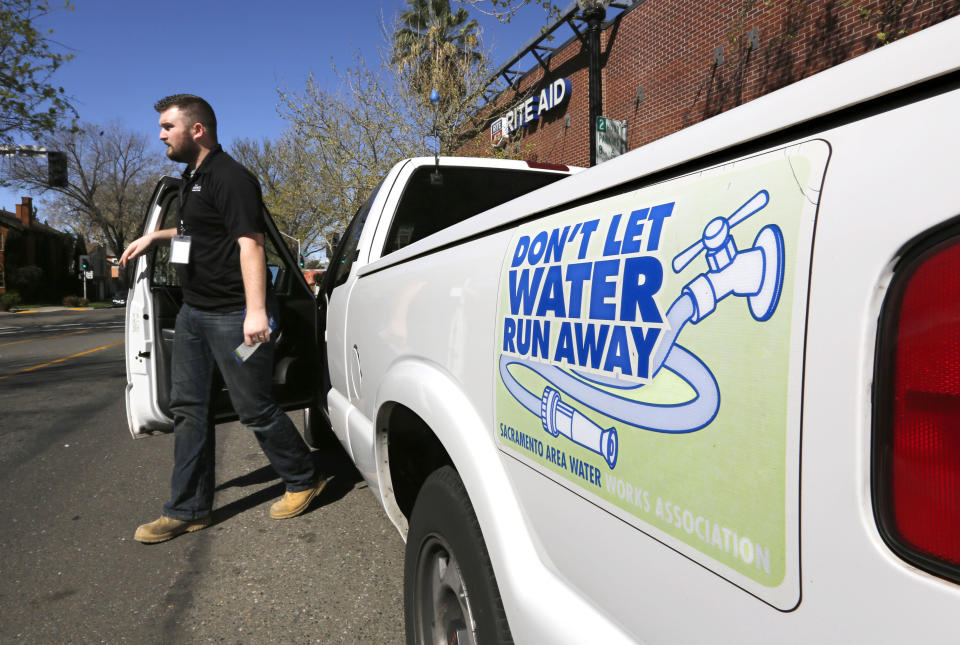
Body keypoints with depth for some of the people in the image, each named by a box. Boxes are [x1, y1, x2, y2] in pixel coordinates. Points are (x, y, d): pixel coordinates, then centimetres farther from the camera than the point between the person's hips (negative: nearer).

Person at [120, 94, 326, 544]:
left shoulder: (228, 177, -13)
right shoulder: (193, 177, 17)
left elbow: (250, 242, -23)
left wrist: (256, 310, -30)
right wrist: (156, 236, 25)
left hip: (233, 315, -10)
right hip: (194, 312, 10)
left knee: (255, 408, -2)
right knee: (188, 407, 11)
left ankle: (303, 481, 19)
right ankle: (188, 510, 21)